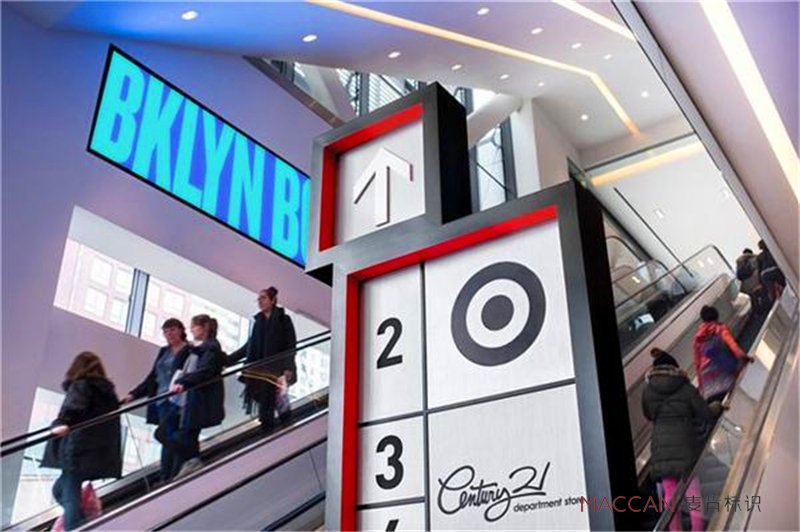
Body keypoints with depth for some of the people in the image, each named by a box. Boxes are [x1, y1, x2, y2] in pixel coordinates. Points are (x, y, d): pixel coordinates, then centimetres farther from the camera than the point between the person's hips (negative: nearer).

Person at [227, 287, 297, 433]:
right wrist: (228, 360, 16)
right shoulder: (258, 321, 14)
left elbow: (291, 346, -5)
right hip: (259, 369, 5)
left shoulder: (283, 320, -1)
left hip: (275, 370, -5)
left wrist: (288, 368, -17)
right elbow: (249, 346, 19)